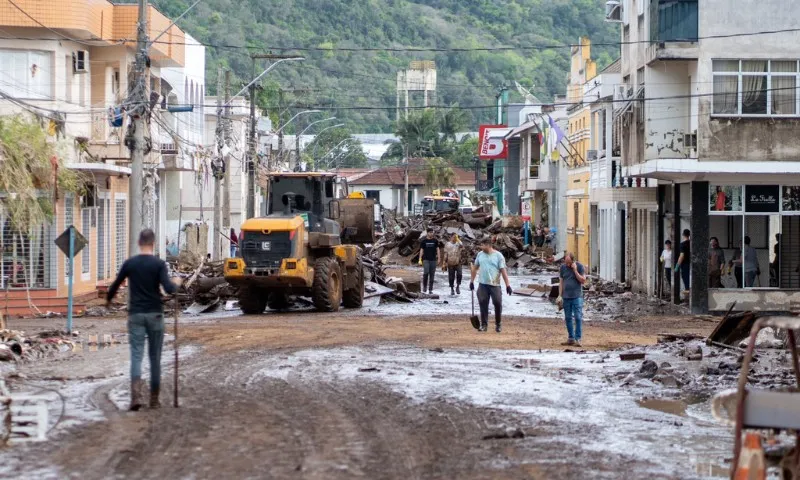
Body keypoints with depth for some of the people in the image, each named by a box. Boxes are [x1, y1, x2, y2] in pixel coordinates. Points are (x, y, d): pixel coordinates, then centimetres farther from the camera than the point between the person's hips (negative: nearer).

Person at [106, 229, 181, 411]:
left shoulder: (129, 263, 0)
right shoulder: (159, 264, -6)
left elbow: (115, 285, 9)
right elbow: (168, 289, -15)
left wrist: (108, 299, 30)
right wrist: (176, 284, 8)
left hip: (136, 315, 1)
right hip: (155, 314, -1)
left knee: (136, 356, -4)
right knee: (155, 357, 10)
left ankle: (136, 395, -24)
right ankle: (154, 399, 15)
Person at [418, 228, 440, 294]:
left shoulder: (435, 241, 7)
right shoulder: (423, 241, 3)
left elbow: (437, 249, 9)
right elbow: (421, 250, 4)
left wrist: (438, 259, 2)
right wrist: (420, 260, -2)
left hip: (433, 260, 2)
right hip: (426, 259, -2)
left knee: (432, 274, 1)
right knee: (426, 273, -16)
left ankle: (430, 289, 7)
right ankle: (424, 287, 1)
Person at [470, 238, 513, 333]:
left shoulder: (498, 256, -5)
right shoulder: (480, 254, 7)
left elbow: (503, 271, -7)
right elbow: (475, 268, 17)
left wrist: (508, 285, -11)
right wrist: (472, 281, 16)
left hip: (495, 284, -3)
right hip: (482, 284, 3)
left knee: (498, 304, -2)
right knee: (483, 304, 2)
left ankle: (498, 325, 14)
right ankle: (484, 325, 12)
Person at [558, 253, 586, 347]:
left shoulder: (579, 267, -4)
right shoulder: (563, 267, 6)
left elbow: (583, 281, -7)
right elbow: (561, 282, 10)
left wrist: (575, 270, -15)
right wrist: (560, 295, 5)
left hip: (577, 297, -4)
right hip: (566, 297, 4)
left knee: (578, 318, -8)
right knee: (568, 318, 6)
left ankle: (578, 339, -8)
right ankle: (571, 338, 13)